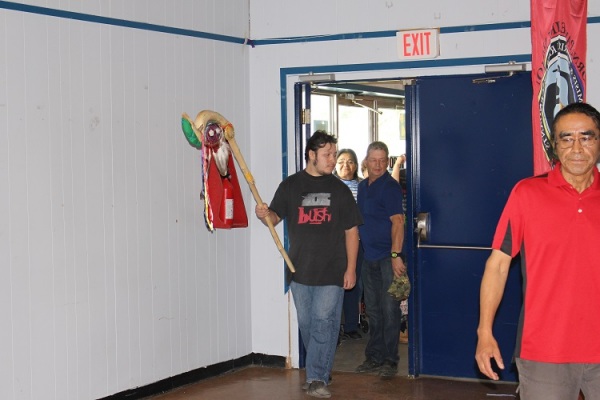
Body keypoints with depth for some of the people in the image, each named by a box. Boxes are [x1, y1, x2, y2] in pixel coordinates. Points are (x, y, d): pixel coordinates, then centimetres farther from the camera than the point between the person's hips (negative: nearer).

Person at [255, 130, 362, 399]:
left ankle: (317, 378, -2)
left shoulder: (339, 189, 5)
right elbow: (276, 216, 8)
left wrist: (351, 268, -1)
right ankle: (320, 371, 25)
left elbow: (351, 230, 5)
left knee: (323, 323, -7)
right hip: (300, 268, 2)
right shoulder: (290, 185, 6)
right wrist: (265, 215, -17)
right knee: (307, 324, 10)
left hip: (331, 271, -2)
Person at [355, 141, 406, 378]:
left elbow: (397, 221, -18)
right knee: (373, 309, 13)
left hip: (387, 257, -8)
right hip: (369, 256, 8)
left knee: (389, 309, -3)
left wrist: (396, 255, -24)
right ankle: (374, 357, 22)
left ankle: (390, 360, 3)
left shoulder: (390, 187, -11)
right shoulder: (363, 187, 14)